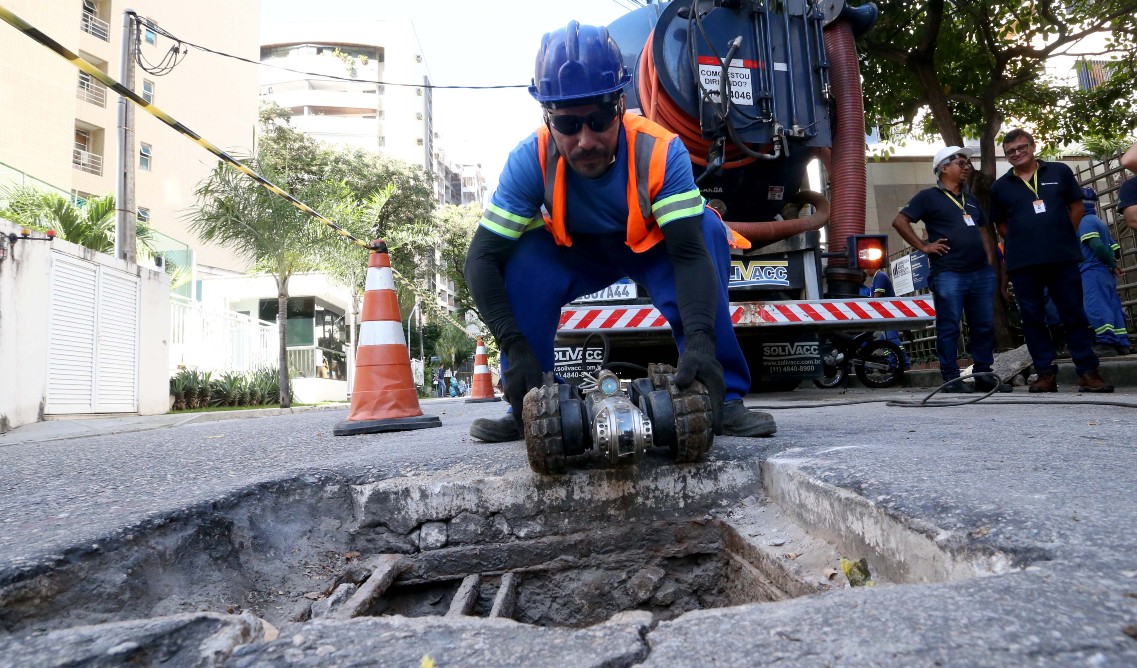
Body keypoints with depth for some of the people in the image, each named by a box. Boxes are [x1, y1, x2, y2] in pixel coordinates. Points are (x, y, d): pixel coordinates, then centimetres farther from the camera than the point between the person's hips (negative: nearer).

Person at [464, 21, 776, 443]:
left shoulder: (660, 151, -33)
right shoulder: (531, 159, -30)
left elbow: (690, 253, -38)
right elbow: (483, 259, -30)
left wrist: (700, 340, -54)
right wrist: (515, 346, -42)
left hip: (652, 247, -1)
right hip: (575, 253, 1)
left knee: (707, 229, -33)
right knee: (524, 254, -31)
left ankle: (722, 398, -24)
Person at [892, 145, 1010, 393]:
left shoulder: (971, 199, 23)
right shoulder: (929, 196, 1)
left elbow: (983, 231, 28)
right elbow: (900, 221, -8)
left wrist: (991, 259, 14)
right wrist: (923, 246, -10)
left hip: (981, 273, 7)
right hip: (948, 274, -7)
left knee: (984, 326, 7)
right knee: (949, 327, -3)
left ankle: (983, 375, 16)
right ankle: (951, 378, 3)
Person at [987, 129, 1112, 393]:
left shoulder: (1060, 172, 7)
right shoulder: (1000, 187, 7)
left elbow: (1076, 207, 10)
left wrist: (1063, 238, 5)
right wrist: (1022, 243, 4)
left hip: (1063, 258, -1)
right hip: (1021, 263, 1)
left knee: (1074, 315, 2)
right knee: (1032, 319, 3)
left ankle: (1088, 372, 7)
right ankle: (1045, 373, 9)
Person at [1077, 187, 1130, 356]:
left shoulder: (1085, 221, -7)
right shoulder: (1100, 222, 20)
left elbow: (1096, 245, -17)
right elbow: (1115, 249, 17)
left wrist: (1112, 265, -8)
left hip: (1092, 271, -9)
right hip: (1106, 272, 9)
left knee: (1096, 307, -13)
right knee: (1112, 306, 8)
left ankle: (1106, 344, -20)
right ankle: (1122, 344, 9)